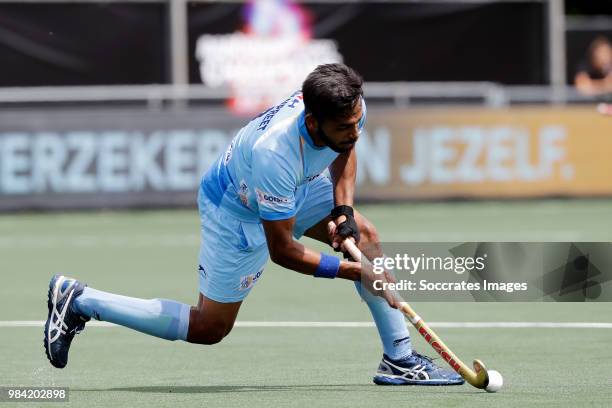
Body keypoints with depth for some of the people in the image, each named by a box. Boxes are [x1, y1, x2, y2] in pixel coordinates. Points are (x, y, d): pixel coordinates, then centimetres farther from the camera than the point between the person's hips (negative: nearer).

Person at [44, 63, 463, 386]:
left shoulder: (349, 107, -25)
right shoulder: (274, 153, -44)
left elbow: (345, 151, 5)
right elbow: (282, 250, -32)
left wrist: (343, 208, -9)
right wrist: (356, 272, -28)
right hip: (238, 212, -7)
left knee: (364, 235, -7)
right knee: (209, 329, 0)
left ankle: (399, 357, 0)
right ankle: (79, 301, 7)